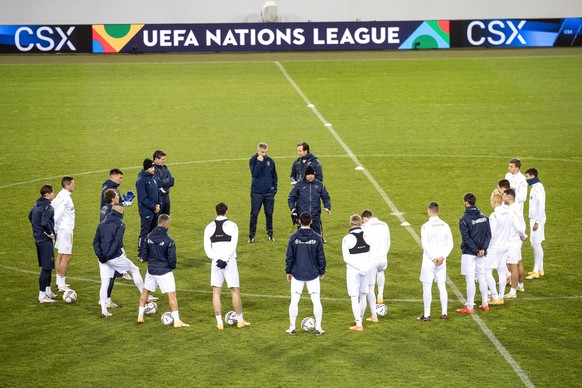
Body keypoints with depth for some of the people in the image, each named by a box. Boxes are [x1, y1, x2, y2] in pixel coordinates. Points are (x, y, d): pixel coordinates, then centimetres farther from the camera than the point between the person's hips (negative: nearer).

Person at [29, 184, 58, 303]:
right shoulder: (47, 207, -19)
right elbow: (45, 223, -29)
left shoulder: (37, 204, 9)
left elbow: (30, 216, 24)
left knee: (47, 266, 19)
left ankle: (47, 291, 27)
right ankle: (42, 295, -5)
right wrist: (51, 234, -14)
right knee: (46, 267, -6)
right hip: (45, 240, -10)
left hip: (38, 238, 10)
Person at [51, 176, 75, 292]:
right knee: (66, 257, -6)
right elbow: (57, 214, -23)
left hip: (61, 230, 10)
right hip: (65, 230, -10)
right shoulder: (65, 198, -19)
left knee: (60, 255, 15)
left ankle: (59, 282, 23)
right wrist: (55, 229, -16)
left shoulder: (60, 195, 10)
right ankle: (62, 285, -4)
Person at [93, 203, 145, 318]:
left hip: (103, 258, 5)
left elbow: (96, 241, 5)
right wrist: (108, 255, -15)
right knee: (135, 270, 15)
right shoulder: (120, 224, -4)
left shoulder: (102, 224, 13)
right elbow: (117, 241, -16)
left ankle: (104, 311, 2)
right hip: (115, 257, -5)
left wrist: (99, 254, -4)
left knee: (104, 283, 6)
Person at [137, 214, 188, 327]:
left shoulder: (149, 237, -3)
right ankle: (177, 321, -2)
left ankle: (140, 316, 26)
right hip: (164, 271, -5)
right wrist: (173, 266, 6)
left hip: (151, 270, 5)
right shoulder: (169, 240, -18)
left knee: (145, 291, 23)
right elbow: (172, 258, -16)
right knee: (172, 295, 0)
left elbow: (144, 253, 8)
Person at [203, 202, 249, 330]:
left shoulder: (209, 227, 5)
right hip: (230, 262, -2)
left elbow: (207, 247, -3)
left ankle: (219, 322, 2)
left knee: (216, 292, 6)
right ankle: (240, 321, 13)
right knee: (235, 291, 7)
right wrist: (225, 260, -13)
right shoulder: (232, 225, -2)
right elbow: (233, 245, -12)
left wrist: (217, 259, -8)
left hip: (216, 262, 2)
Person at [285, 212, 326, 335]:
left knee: (294, 301, 7)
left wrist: (288, 272, 10)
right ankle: (318, 328, 7)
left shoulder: (294, 237, -6)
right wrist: (322, 272, 13)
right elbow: (321, 257, 1)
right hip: (313, 274, 0)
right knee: (316, 300, 7)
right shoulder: (317, 238, -5)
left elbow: (289, 256, -1)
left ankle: (292, 328, 9)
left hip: (297, 274, 0)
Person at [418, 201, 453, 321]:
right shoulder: (445, 226, 2)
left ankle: (427, 315, 3)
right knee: (442, 287, 11)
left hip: (429, 261, -5)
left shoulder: (426, 227, -13)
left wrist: (434, 258, -9)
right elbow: (450, 244, 0)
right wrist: (442, 257, -5)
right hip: (442, 261, 5)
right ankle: (444, 314, 13)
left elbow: (425, 245, -16)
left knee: (427, 287, 1)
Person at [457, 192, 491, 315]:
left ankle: (470, 307, 0)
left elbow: (466, 238, -16)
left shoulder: (464, 219, -12)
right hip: (481, 254, 6)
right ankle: (485, 304, 20)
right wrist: (483, 249, -5)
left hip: (469, 253, -6)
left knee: (470, 280, -3)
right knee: (481, 278, 15)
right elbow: (488, 235, 2)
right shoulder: (484, 217, 6)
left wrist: (476, 251, -11)